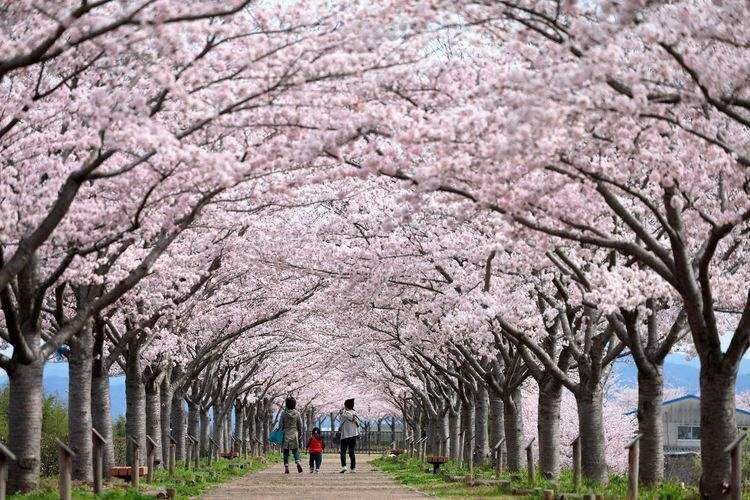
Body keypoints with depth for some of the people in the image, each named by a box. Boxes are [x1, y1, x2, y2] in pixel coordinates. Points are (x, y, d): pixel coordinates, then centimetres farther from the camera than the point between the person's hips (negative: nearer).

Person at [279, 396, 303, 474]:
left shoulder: (283, 413, -6)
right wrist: (300, 434, 15)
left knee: (286, 451, 5)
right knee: (295, 450, 11)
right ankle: (298, 462, -15)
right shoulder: (297, 413, -2)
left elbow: (281, 425, -3)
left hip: (286, 434, -1)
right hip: (294, 434, 1)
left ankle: (286, 467, -2)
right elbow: (300, 425, 4)